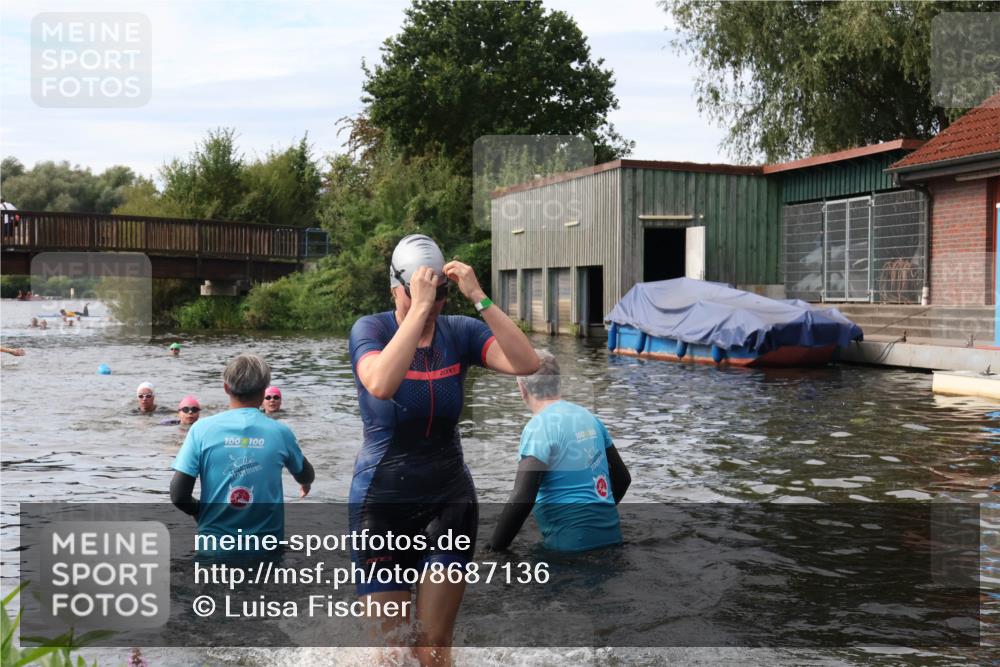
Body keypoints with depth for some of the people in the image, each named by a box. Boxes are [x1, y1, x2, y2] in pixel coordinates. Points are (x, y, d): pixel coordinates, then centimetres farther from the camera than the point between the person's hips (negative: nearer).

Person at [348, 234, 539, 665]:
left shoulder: (461, 332, -4)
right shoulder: (370, 329, -10)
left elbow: (527, 364, -20)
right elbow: (381, 385, -32)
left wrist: (479, 299, -25)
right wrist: (419, 309, -32)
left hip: (449, 500, 2)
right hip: (383, 503, -2)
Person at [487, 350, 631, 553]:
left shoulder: (539, 428, -13)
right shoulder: (588, 416, 10)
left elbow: (522, 499, -21)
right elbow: (622, 477, 18)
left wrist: (494, 548, -12)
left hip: (573, 546, -8)